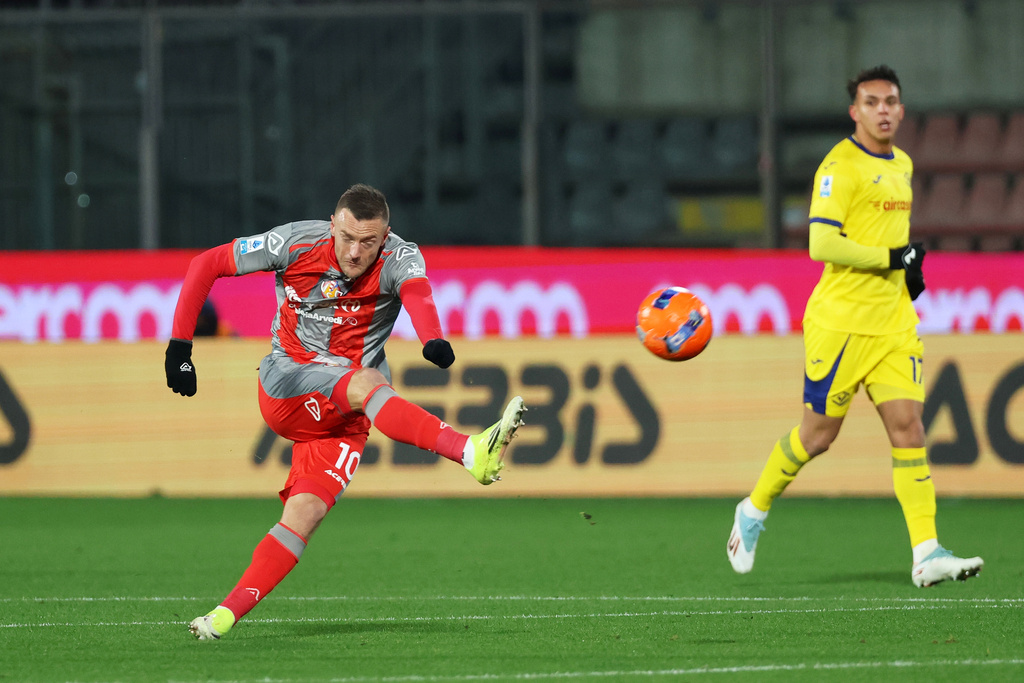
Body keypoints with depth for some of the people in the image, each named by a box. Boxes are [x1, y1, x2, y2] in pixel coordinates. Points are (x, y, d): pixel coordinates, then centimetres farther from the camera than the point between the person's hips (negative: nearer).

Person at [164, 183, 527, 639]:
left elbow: (417, 293, -37)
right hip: (284, 387, -2)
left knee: (305, 512, -17)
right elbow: (206, 265, 0)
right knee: (366, 383, -31)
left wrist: (433, 340, -60)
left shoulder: (399, 259, -13)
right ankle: (472, 454, -52)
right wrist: (179, 344, -4)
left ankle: (226, 615, -16)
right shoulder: (295, 243, -10)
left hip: (343, 414, 2)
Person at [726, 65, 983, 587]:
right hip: (841, 323, -6)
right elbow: (822, 245, -20)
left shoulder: (901, 165, 15)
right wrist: (894, 258, -18)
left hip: (894, 323, 6)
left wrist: (910, 270, 12)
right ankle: (754, 511, 26)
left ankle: (926, 553, -10)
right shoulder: (841, 166, -11)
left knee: (908, 426, -5)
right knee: (818, 434, 2)